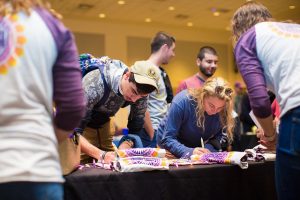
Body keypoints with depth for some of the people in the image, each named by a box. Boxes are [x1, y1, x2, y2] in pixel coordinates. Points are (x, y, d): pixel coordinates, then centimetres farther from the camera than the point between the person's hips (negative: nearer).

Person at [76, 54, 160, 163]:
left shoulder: (140, 90, -21)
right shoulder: (94, 85, -38)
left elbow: (135, 128, -11)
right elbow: (73, 131, -37)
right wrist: (101, 154, -48)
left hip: (102, 123, 5)